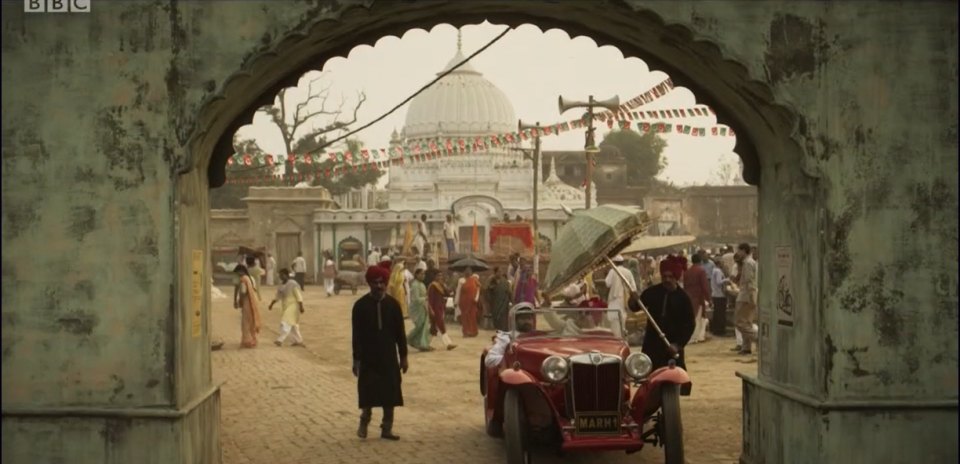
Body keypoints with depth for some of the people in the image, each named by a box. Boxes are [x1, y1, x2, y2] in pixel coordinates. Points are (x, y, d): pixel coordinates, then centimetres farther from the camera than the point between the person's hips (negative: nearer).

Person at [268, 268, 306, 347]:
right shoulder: (281, 285, 9)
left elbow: (299, 296, -17)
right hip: (285, 307, 9)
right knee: (293, 325, 12)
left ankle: (280, 340, -15)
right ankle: (299, 341, 18)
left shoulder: (293, 284, -15)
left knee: (286, 323, -14)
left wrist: (301, 307, -21)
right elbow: (277, 296, 19)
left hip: (292, 307, -9)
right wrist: (271, 304, 18)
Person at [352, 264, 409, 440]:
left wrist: (403, 356, 3)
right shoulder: (361, 305, -5)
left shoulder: (393, 304, 0)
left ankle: (387, 428, 13)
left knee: (390, 393, 4)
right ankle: (364, 423, 24)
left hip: (389, 357, 2)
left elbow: (400, 332, 4)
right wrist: (356, 359, -7)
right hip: (368, 357, -2)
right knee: (368, 393, 3)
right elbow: (357, 334, -5)